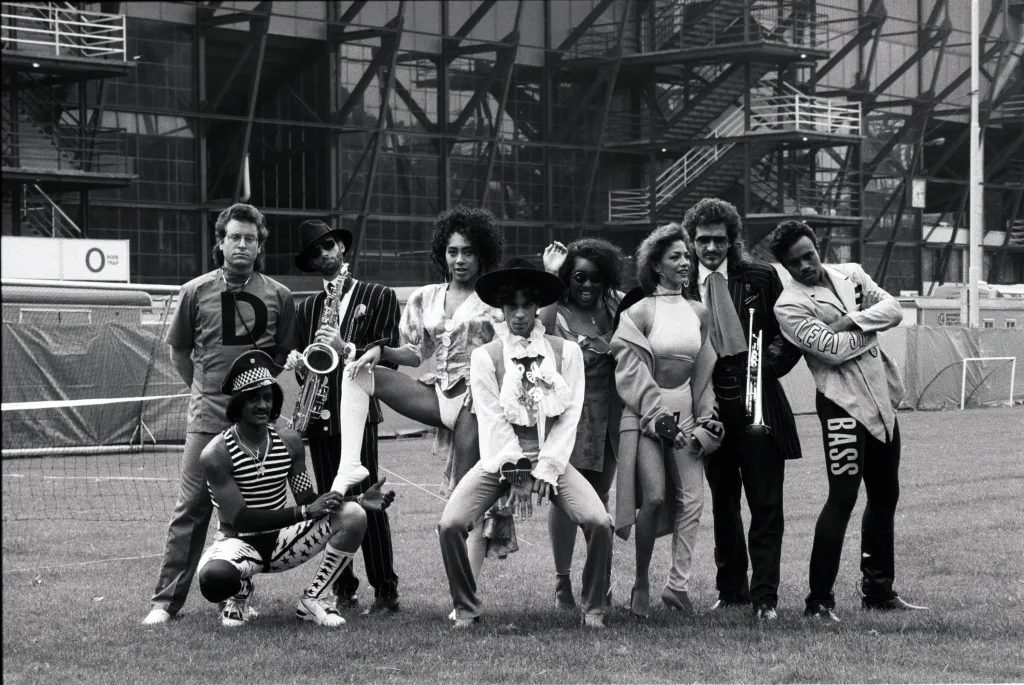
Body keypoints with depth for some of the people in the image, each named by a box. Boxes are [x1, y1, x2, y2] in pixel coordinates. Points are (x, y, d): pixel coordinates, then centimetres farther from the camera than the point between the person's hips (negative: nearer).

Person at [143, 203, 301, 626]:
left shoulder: (278, 297, 4)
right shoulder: (196, 292, 3)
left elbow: (285, 353, 15)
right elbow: (178, 350, 14)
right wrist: (203, 388, 10)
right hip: (207, 419, -1)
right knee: (191, 509, -4)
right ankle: (166, 601, -1)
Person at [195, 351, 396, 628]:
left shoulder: (289, 442, -1)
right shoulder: (216, 454, -17)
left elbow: (307, 500, 4)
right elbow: (240, 520, -22)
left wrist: (358, 500, -13)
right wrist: (306, 512, -28)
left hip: (280, 541, 4)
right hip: (240, 542, -4)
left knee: (353, 515, -18)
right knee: (214, 577, -41)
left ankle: (312, 599, -2)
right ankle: (241, 593, 1)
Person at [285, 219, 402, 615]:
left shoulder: (378, 297, 5)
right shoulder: (307, 308, 18)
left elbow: (388, 352, -3)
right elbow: (301, 354, 19)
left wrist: (345, 349, -16)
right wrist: (297, 362, -4)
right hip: (319, 414, 5)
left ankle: (385, 591, -5)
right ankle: (342, 588, 11)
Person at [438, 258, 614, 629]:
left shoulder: (566, 352, 2)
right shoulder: (485, 356, 0)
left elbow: (569, 417, -2)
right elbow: (492, 421, -6)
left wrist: (543, 472, -11)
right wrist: (515, 478, -13)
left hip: (551, 459, 0)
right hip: (500, 460, 0)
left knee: (599, 523, -21)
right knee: (450, 525, -19)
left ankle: (594, 608, 1)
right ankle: (465, 608, 2)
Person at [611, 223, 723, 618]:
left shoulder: (698, 313, 10)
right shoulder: (639, 312, -5)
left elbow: (704, 373, 14)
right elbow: (631, 373, -9)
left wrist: (705, 419, 6)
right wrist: (658, 416, -14)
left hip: (685, 413, 5)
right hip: (644, 414, -5)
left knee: (691, 500, -3)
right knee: (654, 497, -16)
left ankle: (678, 586, 5)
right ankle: (641, 583, -1)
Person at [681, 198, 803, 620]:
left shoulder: (761, 279, 2)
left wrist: (770, 363, -10)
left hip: (758, 404, -1)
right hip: (711, 407, 2)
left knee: (766, 504, -2)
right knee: (723, 503, 12)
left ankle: (764, 597, 2)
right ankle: (731, 590, 24)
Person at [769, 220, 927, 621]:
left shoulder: (850, 274, 10)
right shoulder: (790, 306, -8)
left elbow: (893, 309, -1)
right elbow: (832, 348, -19)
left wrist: (851, 321, -14)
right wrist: (872, 325, -7)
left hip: (882, 398, 7)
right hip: (843, 403, -7)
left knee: (885, 497, 14)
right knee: (843, 498, -13)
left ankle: (878, 591, 26)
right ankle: (819, 600, -8)